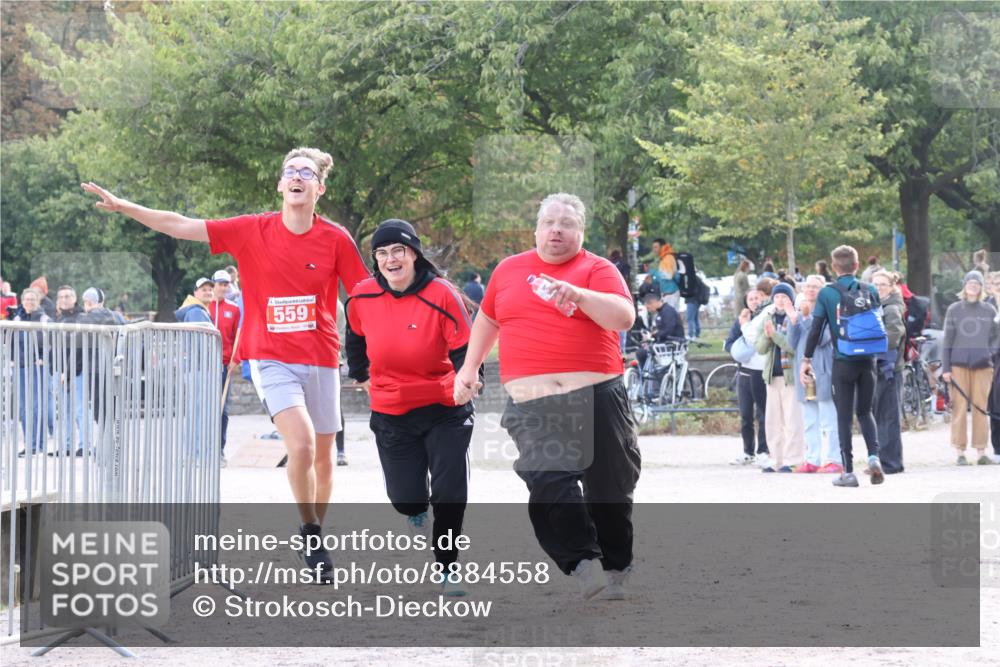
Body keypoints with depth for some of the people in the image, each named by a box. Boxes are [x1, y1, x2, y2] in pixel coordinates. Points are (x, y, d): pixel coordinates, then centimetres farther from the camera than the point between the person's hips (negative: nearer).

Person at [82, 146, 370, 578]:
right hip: (272, 359, -2)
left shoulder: (336, 240, -2)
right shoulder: (252, 231, -3)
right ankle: (309, 531, -2)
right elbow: (182, 226, -3)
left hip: (321, 359, 2)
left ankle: (317, 536, 29)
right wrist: (123, 207, -8)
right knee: (301, 444, -21)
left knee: (323, 456, 10)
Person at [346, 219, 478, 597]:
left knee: (450, 494, -7)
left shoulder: (441, 295, -17)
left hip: (444, 409, -2)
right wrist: (360, 376, 23)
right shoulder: (363, 297, -7)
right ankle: (416, 509, 43)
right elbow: (356, 336, 14)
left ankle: (446, 568, 14)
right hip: (391, 415, 2)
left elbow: (464, 348, -15)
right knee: (405, 499, 3)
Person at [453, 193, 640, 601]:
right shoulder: (509, 270, 16)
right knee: (549, 482, -19)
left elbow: (624, 317, -11)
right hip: (532, 403, 2)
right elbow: (487, 321, 31)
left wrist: (580, 295, -25)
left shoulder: (597, 270, 5)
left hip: (595, 396, -1)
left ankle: (618, 568, 19)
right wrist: (469, 369, 26)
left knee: (610, 488, 3)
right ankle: (583, 563, -17)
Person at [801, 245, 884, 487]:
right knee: (865, 412, 16)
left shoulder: (827, 293, -4)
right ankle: (873, 456, -6)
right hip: (867, 361, 3)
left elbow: (816, 329, -5)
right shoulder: (870, 291, 3)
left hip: (843, 363, -3)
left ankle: (848, 472, 3)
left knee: (844, 416, 5)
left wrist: (806, 360, 2)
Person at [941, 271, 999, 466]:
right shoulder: (954, 310, 6)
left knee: (980, 408, 0)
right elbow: (947, 340, 6)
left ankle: (981, 453, 4)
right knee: (959, 408, -3)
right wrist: (945, 368, 1)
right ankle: (961, 453, 1)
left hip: (982, 365, 1)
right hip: (958, 365, -1)